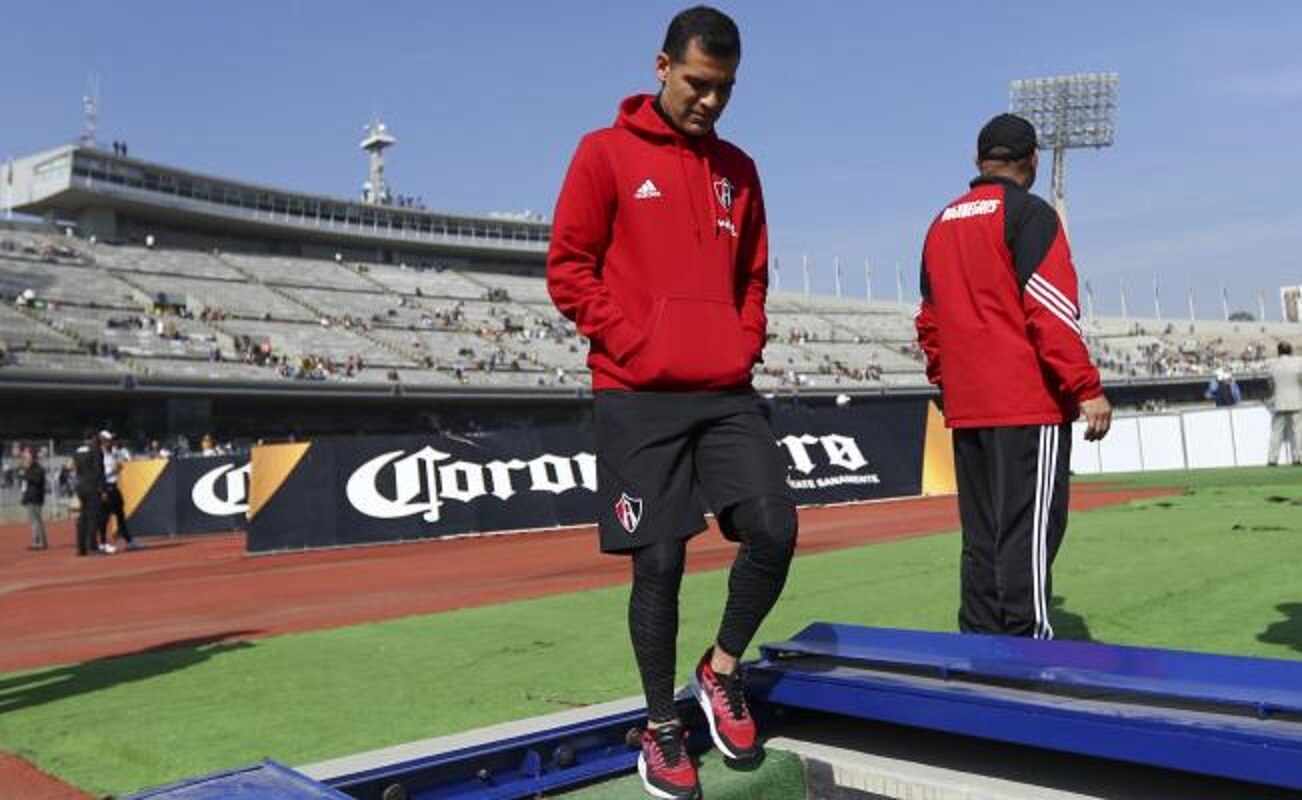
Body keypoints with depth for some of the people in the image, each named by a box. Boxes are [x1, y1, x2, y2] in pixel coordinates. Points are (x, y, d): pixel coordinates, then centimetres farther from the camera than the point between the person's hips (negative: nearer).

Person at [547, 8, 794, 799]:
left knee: (774, 530, -10)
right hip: (639, 397, -4)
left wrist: (746, 344, 4)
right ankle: (661, 728, 18)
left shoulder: (738, 169, 14)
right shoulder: (605, 154, 0)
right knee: (659, 563, -1)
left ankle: (722, 671, 16)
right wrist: (632, 343, -10)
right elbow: (569, 268, -2)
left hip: (728, 392, 4)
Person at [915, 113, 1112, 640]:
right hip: (1029, 404, -7)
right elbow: (1052, 311, -13)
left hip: (965, 408, 7)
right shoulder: (1029, 214, -4)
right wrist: (1087, 389, -12)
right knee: (1029, 534, -6)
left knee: (980, 538, 11)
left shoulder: (942, 224, 17)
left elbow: (929, 322, 18)